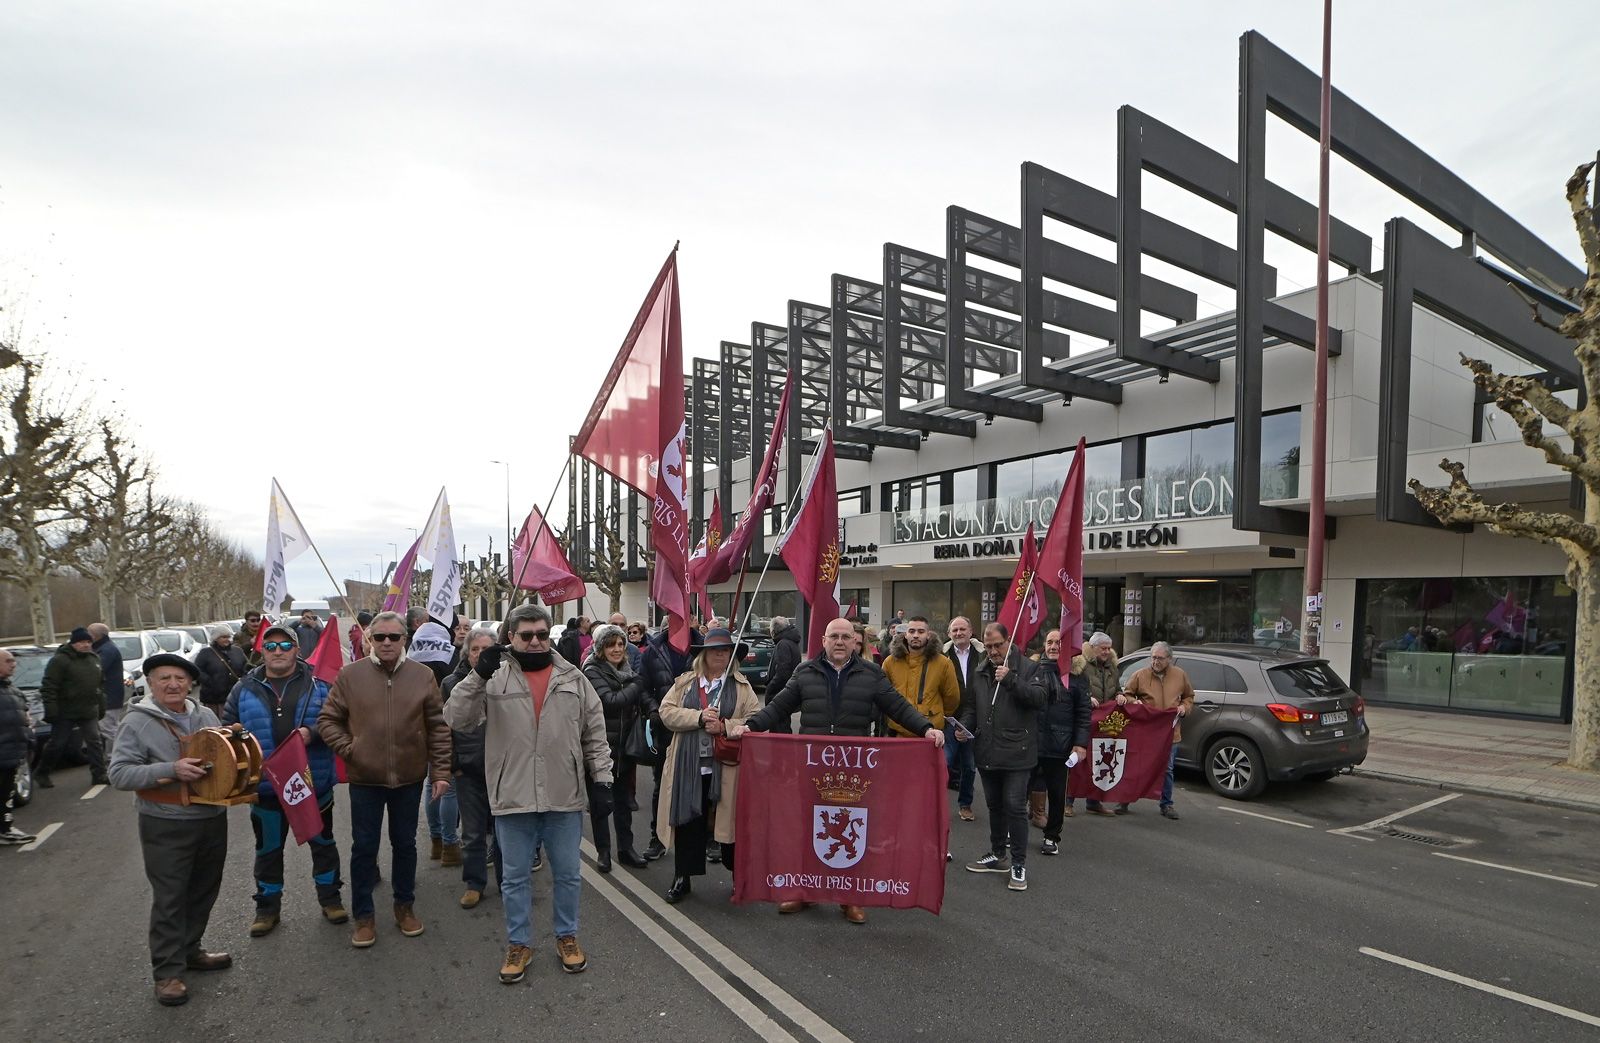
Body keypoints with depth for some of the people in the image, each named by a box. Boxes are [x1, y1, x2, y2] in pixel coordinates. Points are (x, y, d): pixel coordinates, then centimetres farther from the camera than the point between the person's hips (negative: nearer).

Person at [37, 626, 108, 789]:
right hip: (65, 713, -5)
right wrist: (51, 711, -18)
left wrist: (101, 706, 15)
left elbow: (101, 684, 19)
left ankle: (99, 774, 3)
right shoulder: (60, 660, -11)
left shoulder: (94, 659, 11)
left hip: (89, 712, 5)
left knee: (95, 742, 0)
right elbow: (48, 687, -14)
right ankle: (41, 774, 25)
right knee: (58, 745, 5)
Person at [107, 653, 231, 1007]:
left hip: (213, 819, 5)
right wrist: (171, 769, -26)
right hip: (166, 827, -5)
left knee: (203, 891, 16)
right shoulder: (137, 722, -9)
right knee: (169, 899, 2)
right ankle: (168, 972, 13)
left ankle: (190, 950, 34)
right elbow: (119, 774, -15)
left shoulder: (206, 716, 7)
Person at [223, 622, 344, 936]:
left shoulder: (318, 683, -3)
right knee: (268, 849, 16)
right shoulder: (245, 689, 2)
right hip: (266, 786, 1)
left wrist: (313, 733, -23)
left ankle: (329, 898, 30)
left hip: (314, 783, -1)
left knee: (323, 842, 14)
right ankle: (268, 906, 33)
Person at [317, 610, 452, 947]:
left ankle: (405, 906, 32)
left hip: (409, 778, 1)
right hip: (364, 779, -1)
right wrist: (347, 748, -10)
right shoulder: (350, 675, -5)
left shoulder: (423, 676, -4)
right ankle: (363, 916, 26)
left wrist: (441, 771, -4)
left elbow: (438, 728, -1)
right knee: (364, 847, 10)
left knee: (405, 844, 15)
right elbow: (327, 720, 3)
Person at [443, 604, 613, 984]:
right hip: (513, 797, -1)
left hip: (565, 797, 1)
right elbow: (457, 718, -12)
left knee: (567, 874, 14)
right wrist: (479, 675, -24)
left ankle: (567, 937, 33)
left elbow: (595, 734, 6)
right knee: (514, 877, 13)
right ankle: (518, 943, 32)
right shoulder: (494, 677, -2)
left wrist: (601, 778, 1)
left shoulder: (573, 678, 2)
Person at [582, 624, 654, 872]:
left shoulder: (626, 669, 8)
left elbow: (642, 698, 4)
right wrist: (636, 686, -14)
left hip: (625, 745, 6)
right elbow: (610, 701, -25)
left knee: (624, 798, 16)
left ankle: (626, 848, 27)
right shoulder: (592, 671, -13)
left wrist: (653, 709, -17)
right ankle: (603, 851, 21)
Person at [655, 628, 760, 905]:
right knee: (688, 820, 6)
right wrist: (699, 717, -13)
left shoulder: (742, 687, 5)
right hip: (688, 765, 2)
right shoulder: (684, 683, 10)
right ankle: (682, 877, 21)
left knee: (728, 819, 4)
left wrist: (725, 726, -16)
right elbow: (667, 712, 0)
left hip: (726, 766, -1)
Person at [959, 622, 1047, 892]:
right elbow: (970, 706, 18)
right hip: (987, 753, 6)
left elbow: (1039, 698, -18)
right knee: (994, 806, 18)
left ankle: (1019, 865, 8)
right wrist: (965, 725, -1)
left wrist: (1010, 679, -25)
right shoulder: (979, 672, 11)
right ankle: (997, 855, 32)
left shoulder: (1027, 667, -5)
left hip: (1016, 754, -6)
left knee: (1015, 807, -4)